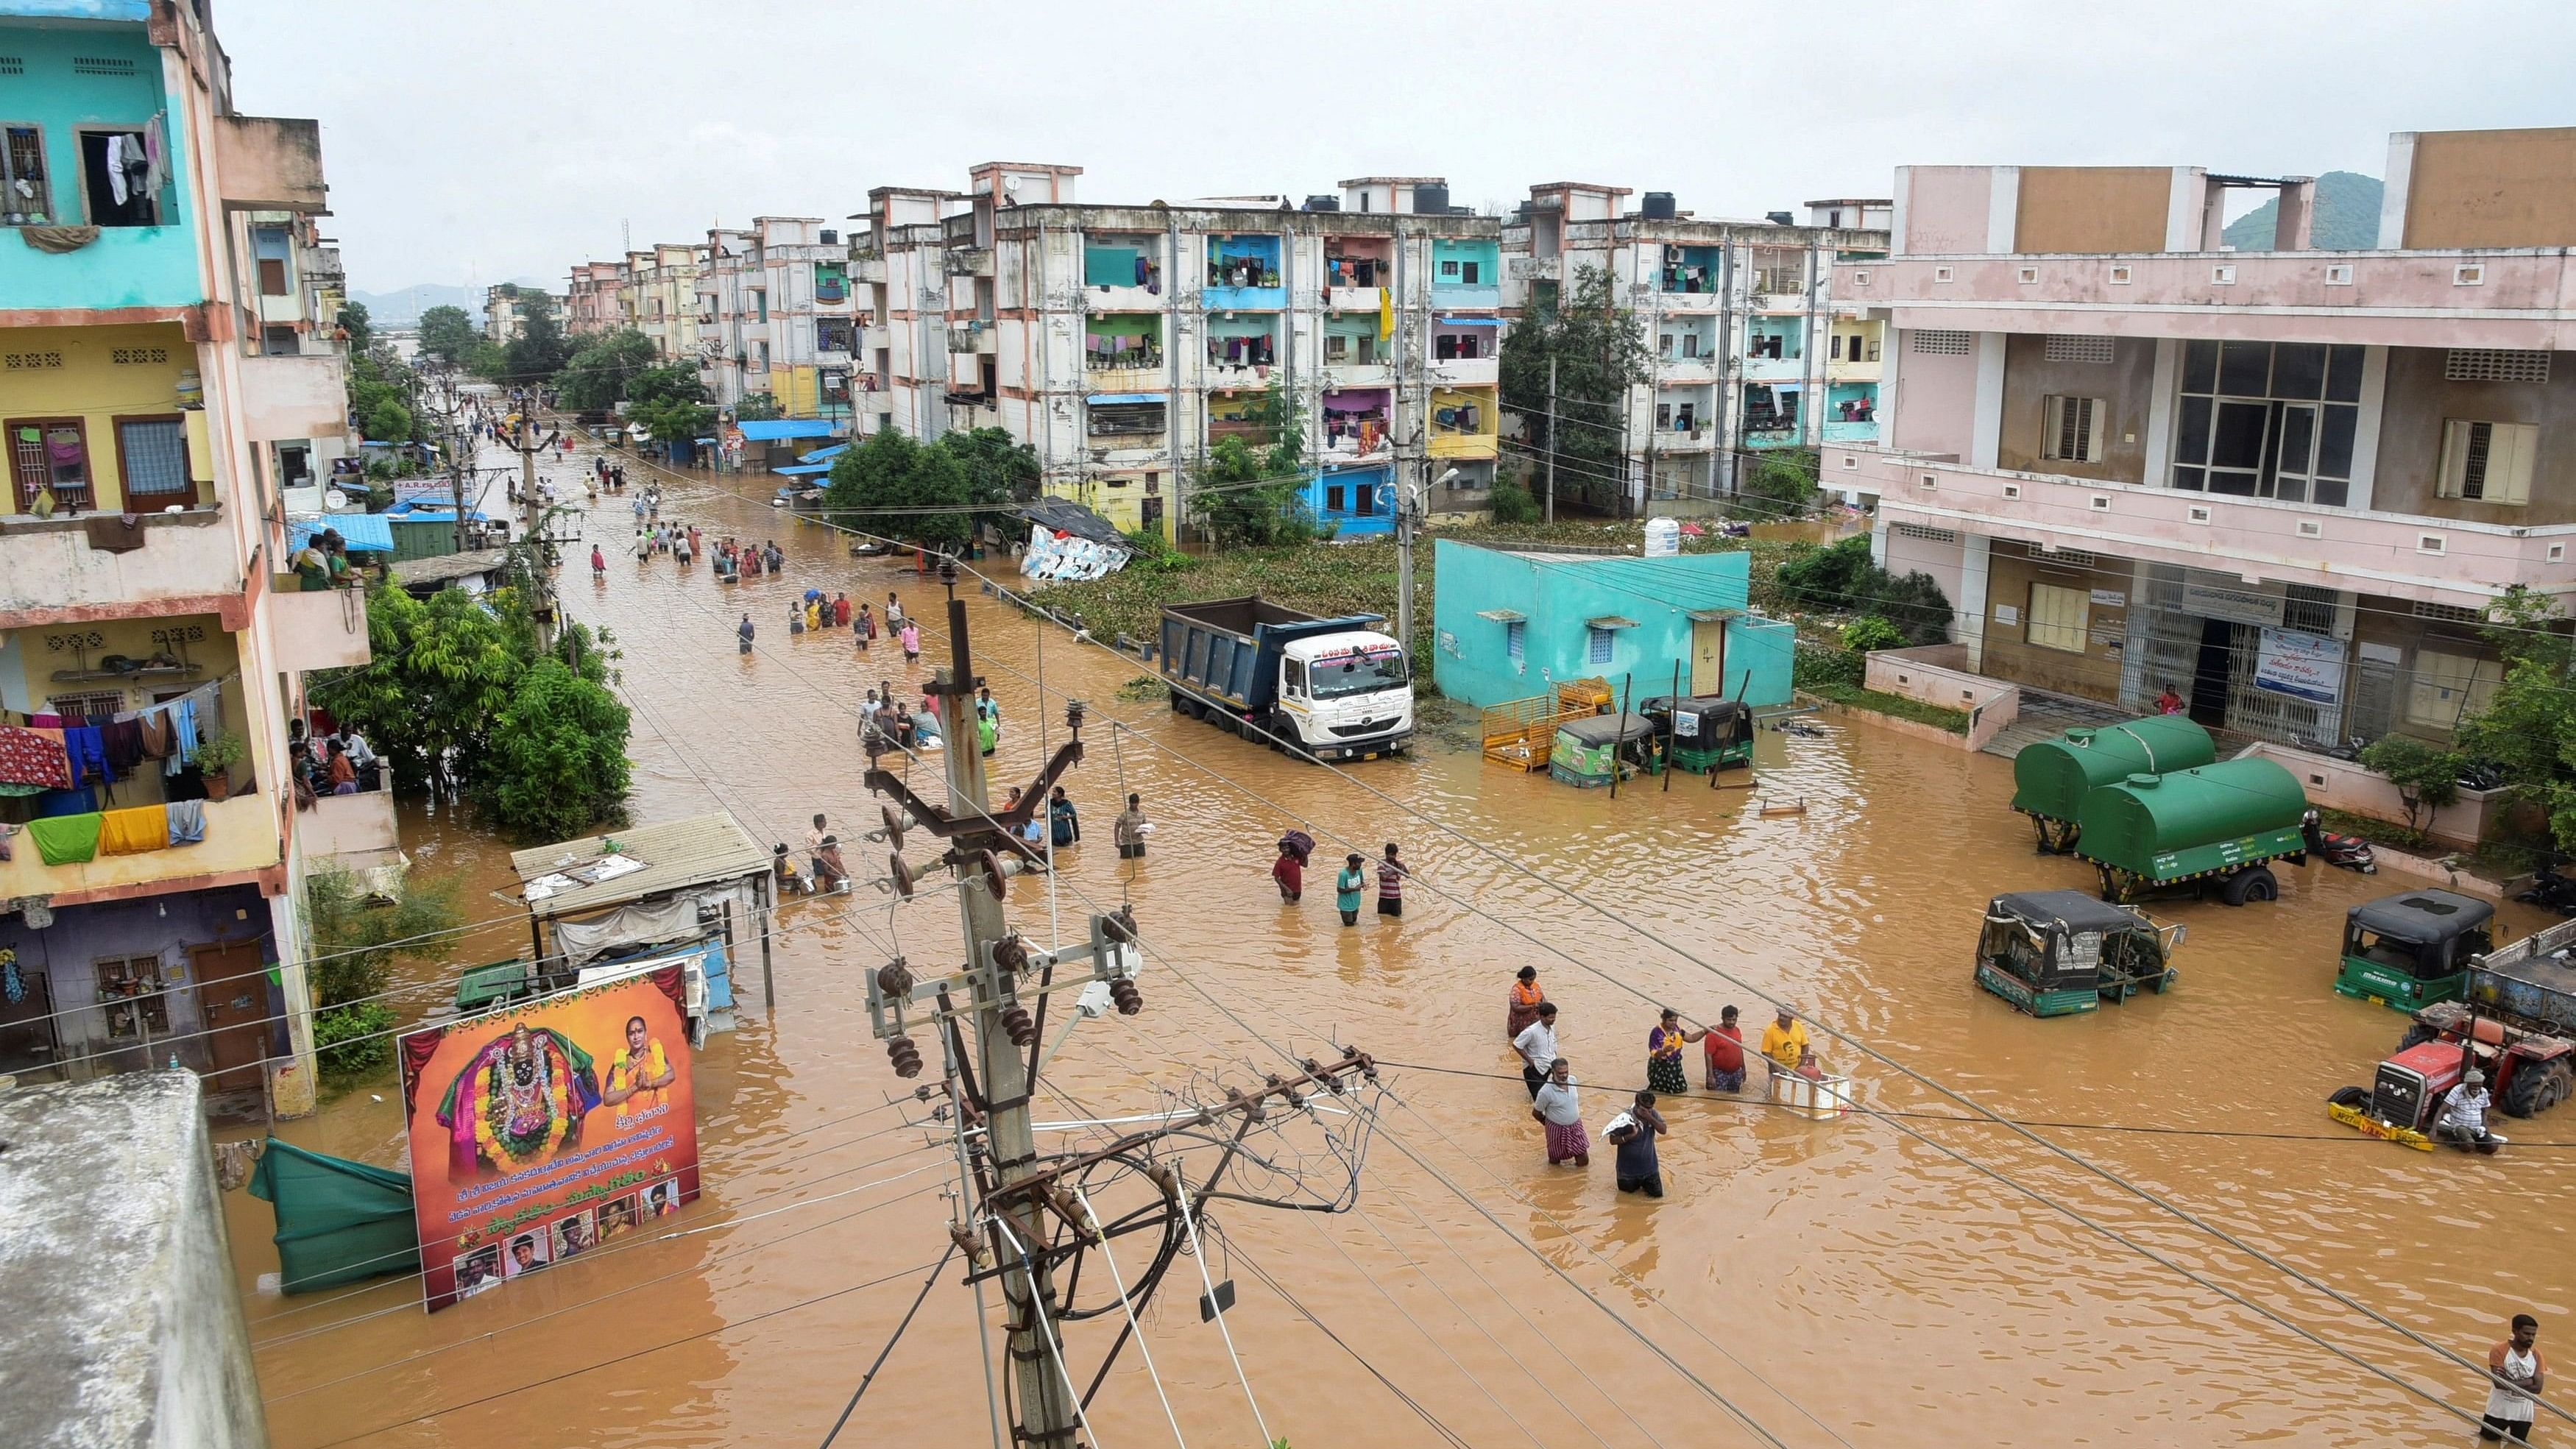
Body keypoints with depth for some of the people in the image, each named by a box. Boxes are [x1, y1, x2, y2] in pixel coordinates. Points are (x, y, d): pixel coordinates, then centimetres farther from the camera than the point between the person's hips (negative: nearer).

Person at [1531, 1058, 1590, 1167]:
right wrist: (1548, 1123, 3)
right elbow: (1536, 1113, -12)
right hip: (1557, 1129, -4)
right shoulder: (1546, 1092, -28)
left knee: (1584, 1162, 8)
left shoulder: (1572, 1080, -11)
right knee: (1555, 1162, 13)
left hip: (1575, 1126, 4)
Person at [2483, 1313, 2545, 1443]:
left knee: (2519, 1443, 19)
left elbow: (2538, 1387, -14)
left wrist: (2510, 1382, -22)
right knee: (2489, 1437, 14)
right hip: (2499, 1409, -3)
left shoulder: (2536, 1355, -8)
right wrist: (2528, 1381, -22)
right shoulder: (2499, 1351, -21)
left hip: (2523, 1412, 3)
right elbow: (2499, 1384, -28)